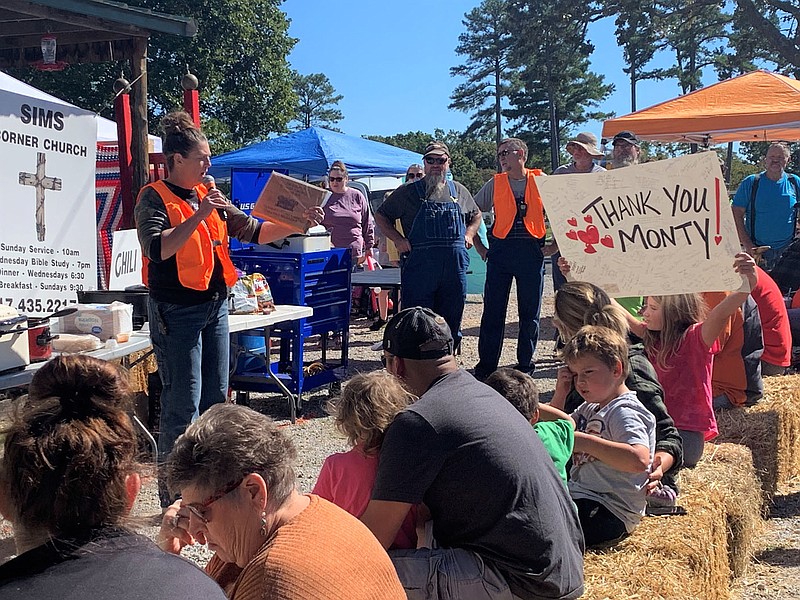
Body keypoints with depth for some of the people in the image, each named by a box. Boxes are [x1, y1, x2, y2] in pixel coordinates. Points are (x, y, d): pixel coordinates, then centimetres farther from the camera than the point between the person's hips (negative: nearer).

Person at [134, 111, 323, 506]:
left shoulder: (210, 197, 13)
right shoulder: (154, 198, -8)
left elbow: (253, 231, 15)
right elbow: (157, 248, -24)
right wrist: (199, 215, -26)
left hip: (215, 307, 8)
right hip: (177, 311, -8)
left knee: (215, 398, 14)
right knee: (182, 406, -5)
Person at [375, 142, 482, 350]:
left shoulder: (459, 191, 14)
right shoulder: (408, 192, 5)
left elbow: (476, 215, 30)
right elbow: (381, 216, 10)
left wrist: (469, 234, 11)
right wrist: (398, 239, -3)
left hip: (455, 266, 3)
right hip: (419, 266, -3)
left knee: (451, 318, 8)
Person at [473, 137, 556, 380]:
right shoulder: (495, 183, 8)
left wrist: (554, 245, 4)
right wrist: (479, 246, 7)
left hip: (531, 251, -1)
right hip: (501, 249, 1)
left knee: (530, 312, 5)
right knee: (493, 310, 0)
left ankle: (525, 364, 17)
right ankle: (486, 364, 8)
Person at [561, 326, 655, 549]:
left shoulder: (625, 412, -15)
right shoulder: (591, 408, 16)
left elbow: (639, 459, -33)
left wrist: (584, 442, -33)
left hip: (609, 513, -11)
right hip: (580, 496, 11)